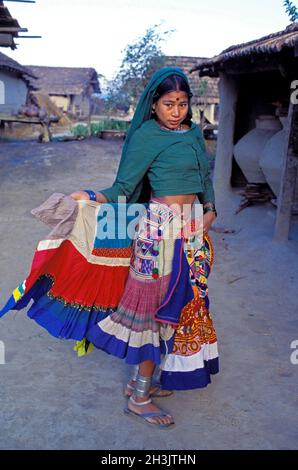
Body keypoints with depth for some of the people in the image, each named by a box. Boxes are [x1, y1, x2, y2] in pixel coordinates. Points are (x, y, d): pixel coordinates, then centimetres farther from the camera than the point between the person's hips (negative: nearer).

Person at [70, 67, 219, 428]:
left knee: (184, 302, 13)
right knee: (160, 307, -3)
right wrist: (92, 197, -32)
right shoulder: (146, 136, -10)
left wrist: (210, 209, 8)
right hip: (162, 229, -8)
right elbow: (123, 186, -14)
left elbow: (204, 176, 22)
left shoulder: (194, 133, 11)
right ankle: (139, 399, 12)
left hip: (191, 230, 8)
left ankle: (141, 378, 29)